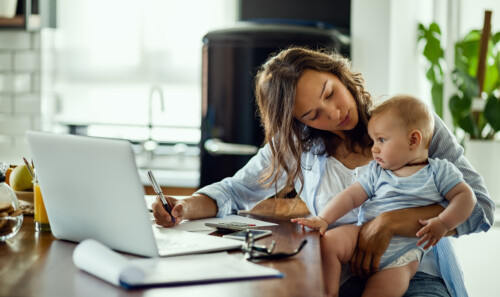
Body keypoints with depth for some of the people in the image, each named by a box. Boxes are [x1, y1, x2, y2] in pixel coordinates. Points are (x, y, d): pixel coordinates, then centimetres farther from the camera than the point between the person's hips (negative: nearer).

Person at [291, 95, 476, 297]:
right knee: (329, 242, -22)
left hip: (404, 251, -3)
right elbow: (351, 196, 8)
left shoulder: (439, 171, 6)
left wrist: (443, 223, -15)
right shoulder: (376, 171, 15)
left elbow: (465, 196, 1)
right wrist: (323, 219, -7)